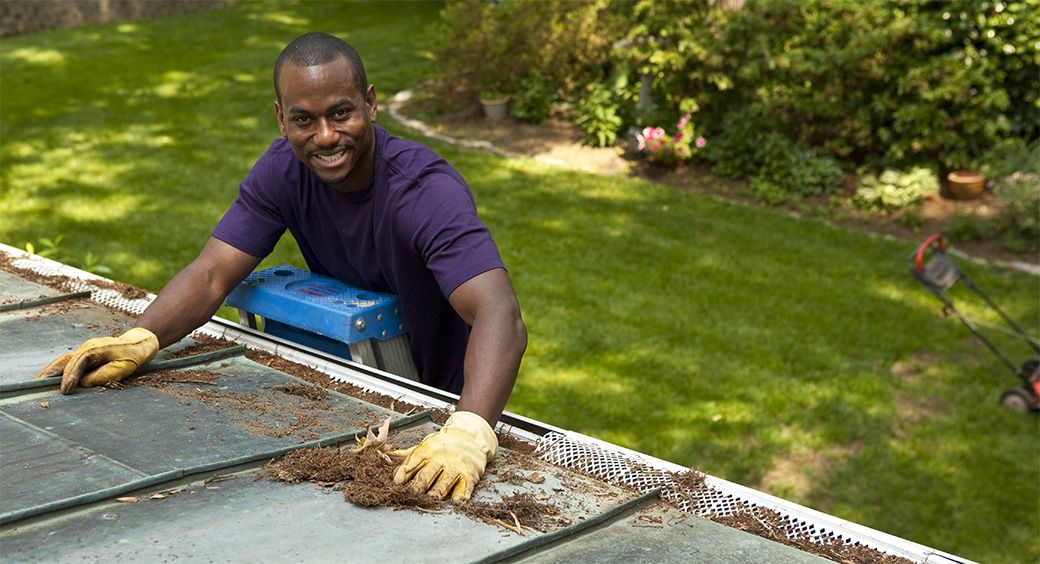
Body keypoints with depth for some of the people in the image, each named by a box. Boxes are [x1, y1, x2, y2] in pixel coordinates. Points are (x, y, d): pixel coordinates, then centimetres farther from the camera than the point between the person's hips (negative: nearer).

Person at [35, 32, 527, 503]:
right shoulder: (284, 169, -11)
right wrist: (139, 339, -34)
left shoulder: (426, 190, -30)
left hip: (443, 397, -4)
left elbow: (500, 316, -43)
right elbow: (211, 275, -13)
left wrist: (469, 433, -61)